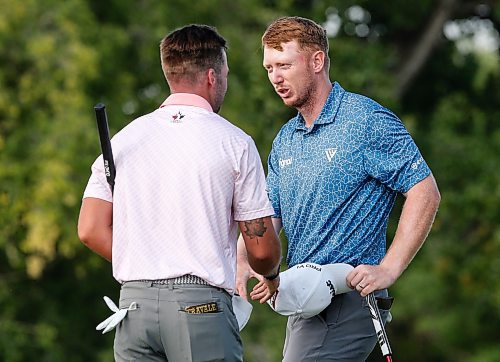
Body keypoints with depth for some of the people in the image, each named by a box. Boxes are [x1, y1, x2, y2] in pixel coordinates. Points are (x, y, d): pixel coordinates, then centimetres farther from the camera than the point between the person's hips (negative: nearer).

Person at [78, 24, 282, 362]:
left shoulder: (125, 139, 11)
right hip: (201, 303, -4)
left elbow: (91, 230, 6)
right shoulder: (235, 143, 0)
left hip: (135, 298, 4)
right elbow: (262, 250, 0)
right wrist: (270, 272, 23)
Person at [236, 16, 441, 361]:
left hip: (348, 299, -9)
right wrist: (244, 262, -9)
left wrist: (388, 269, -19)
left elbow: (425, 192, -12)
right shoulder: (285, 140, 16)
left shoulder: (367, 121, -9)